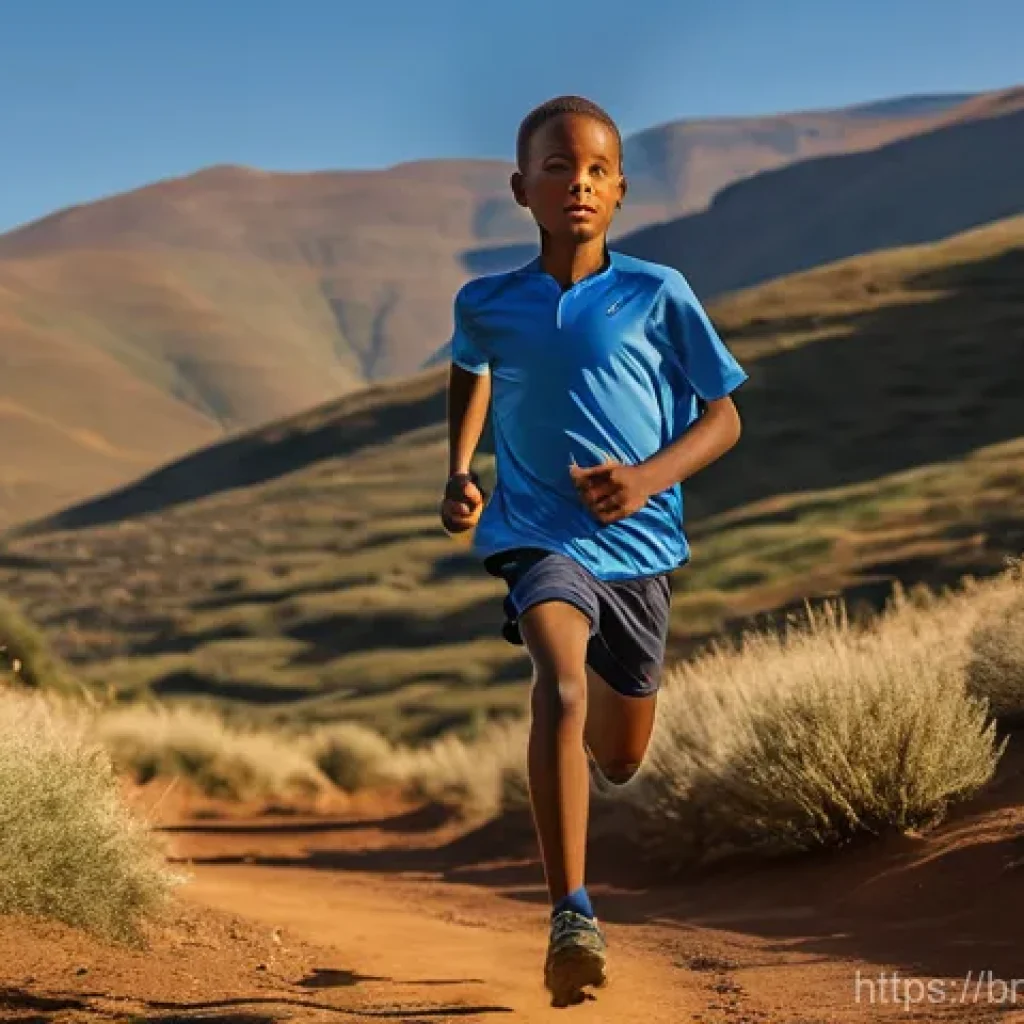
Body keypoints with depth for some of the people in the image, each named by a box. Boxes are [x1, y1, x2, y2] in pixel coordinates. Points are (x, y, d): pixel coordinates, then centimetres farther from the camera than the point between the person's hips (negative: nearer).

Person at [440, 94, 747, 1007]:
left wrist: (649, 477, -17)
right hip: (540, 536, -1)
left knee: (619, 760, 16)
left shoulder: (657, 295, -6)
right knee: (562, 685, -32)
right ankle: (572, 915, -34)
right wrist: (460, 470, 10)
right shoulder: (486, 305, -1)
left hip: (640, 542, 2)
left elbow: (724, 418, 0)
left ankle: (581, 748, 57)